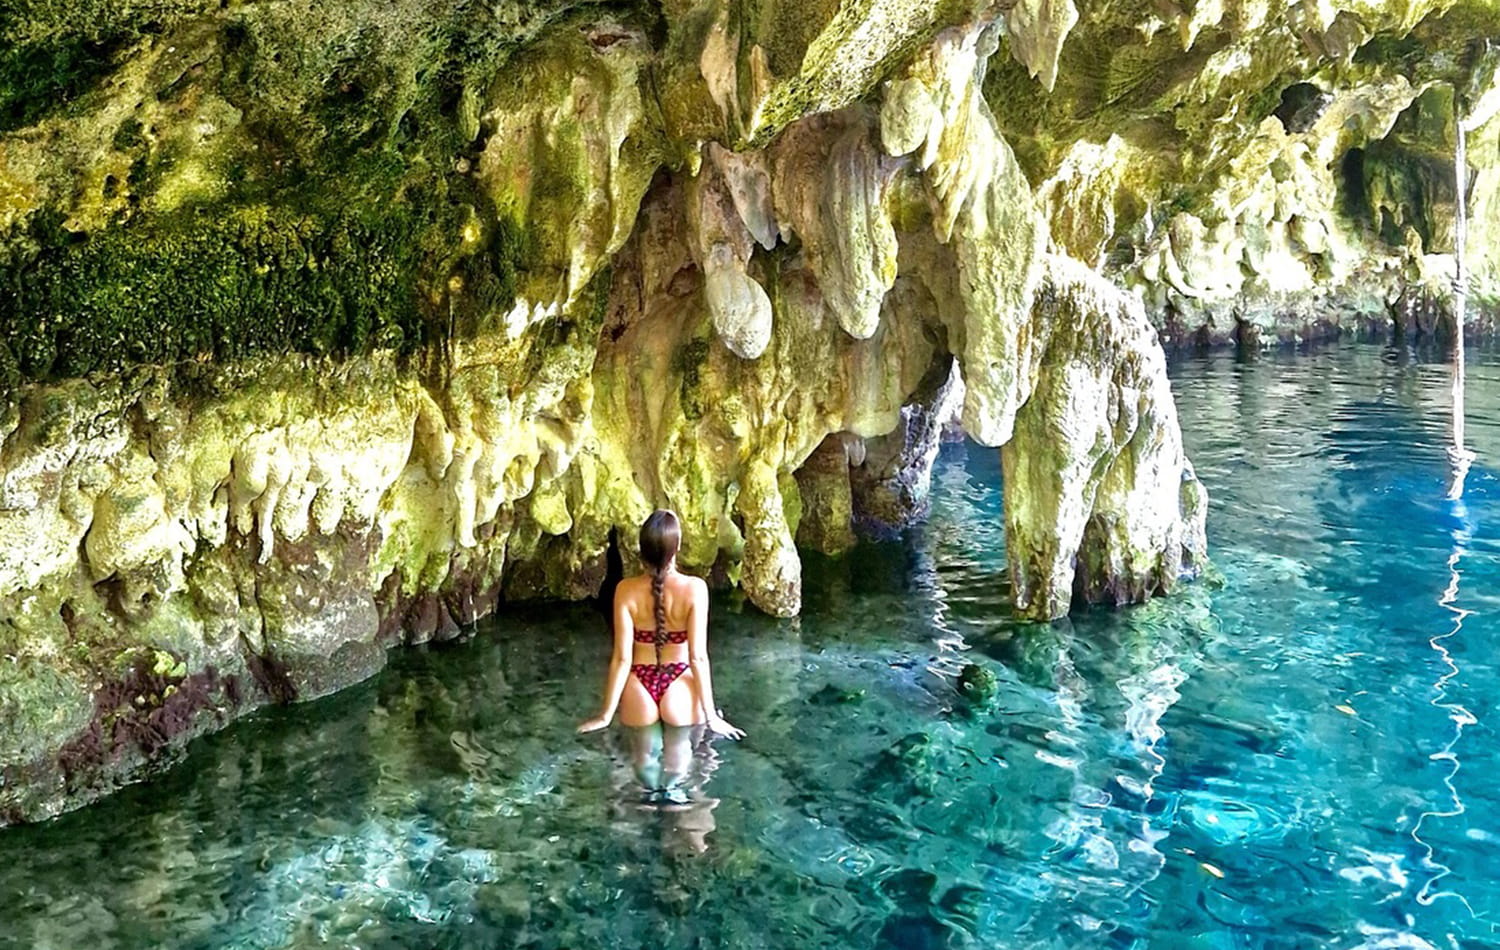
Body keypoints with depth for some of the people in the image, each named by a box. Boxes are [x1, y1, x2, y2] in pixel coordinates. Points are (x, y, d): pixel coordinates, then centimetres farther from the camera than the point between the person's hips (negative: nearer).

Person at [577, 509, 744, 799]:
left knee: (645, 755, 31)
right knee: (677, 753, 28)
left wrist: (607, 713, -3)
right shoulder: (694, 589, -21)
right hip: (678, 688, -2)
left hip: (640, 689, 2)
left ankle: (653, 794, 49)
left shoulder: (626, 590, -17)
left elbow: (622, 658, -14)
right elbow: (698, 657, -19)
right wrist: (711, 714, -9)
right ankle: (670, 793, 44)